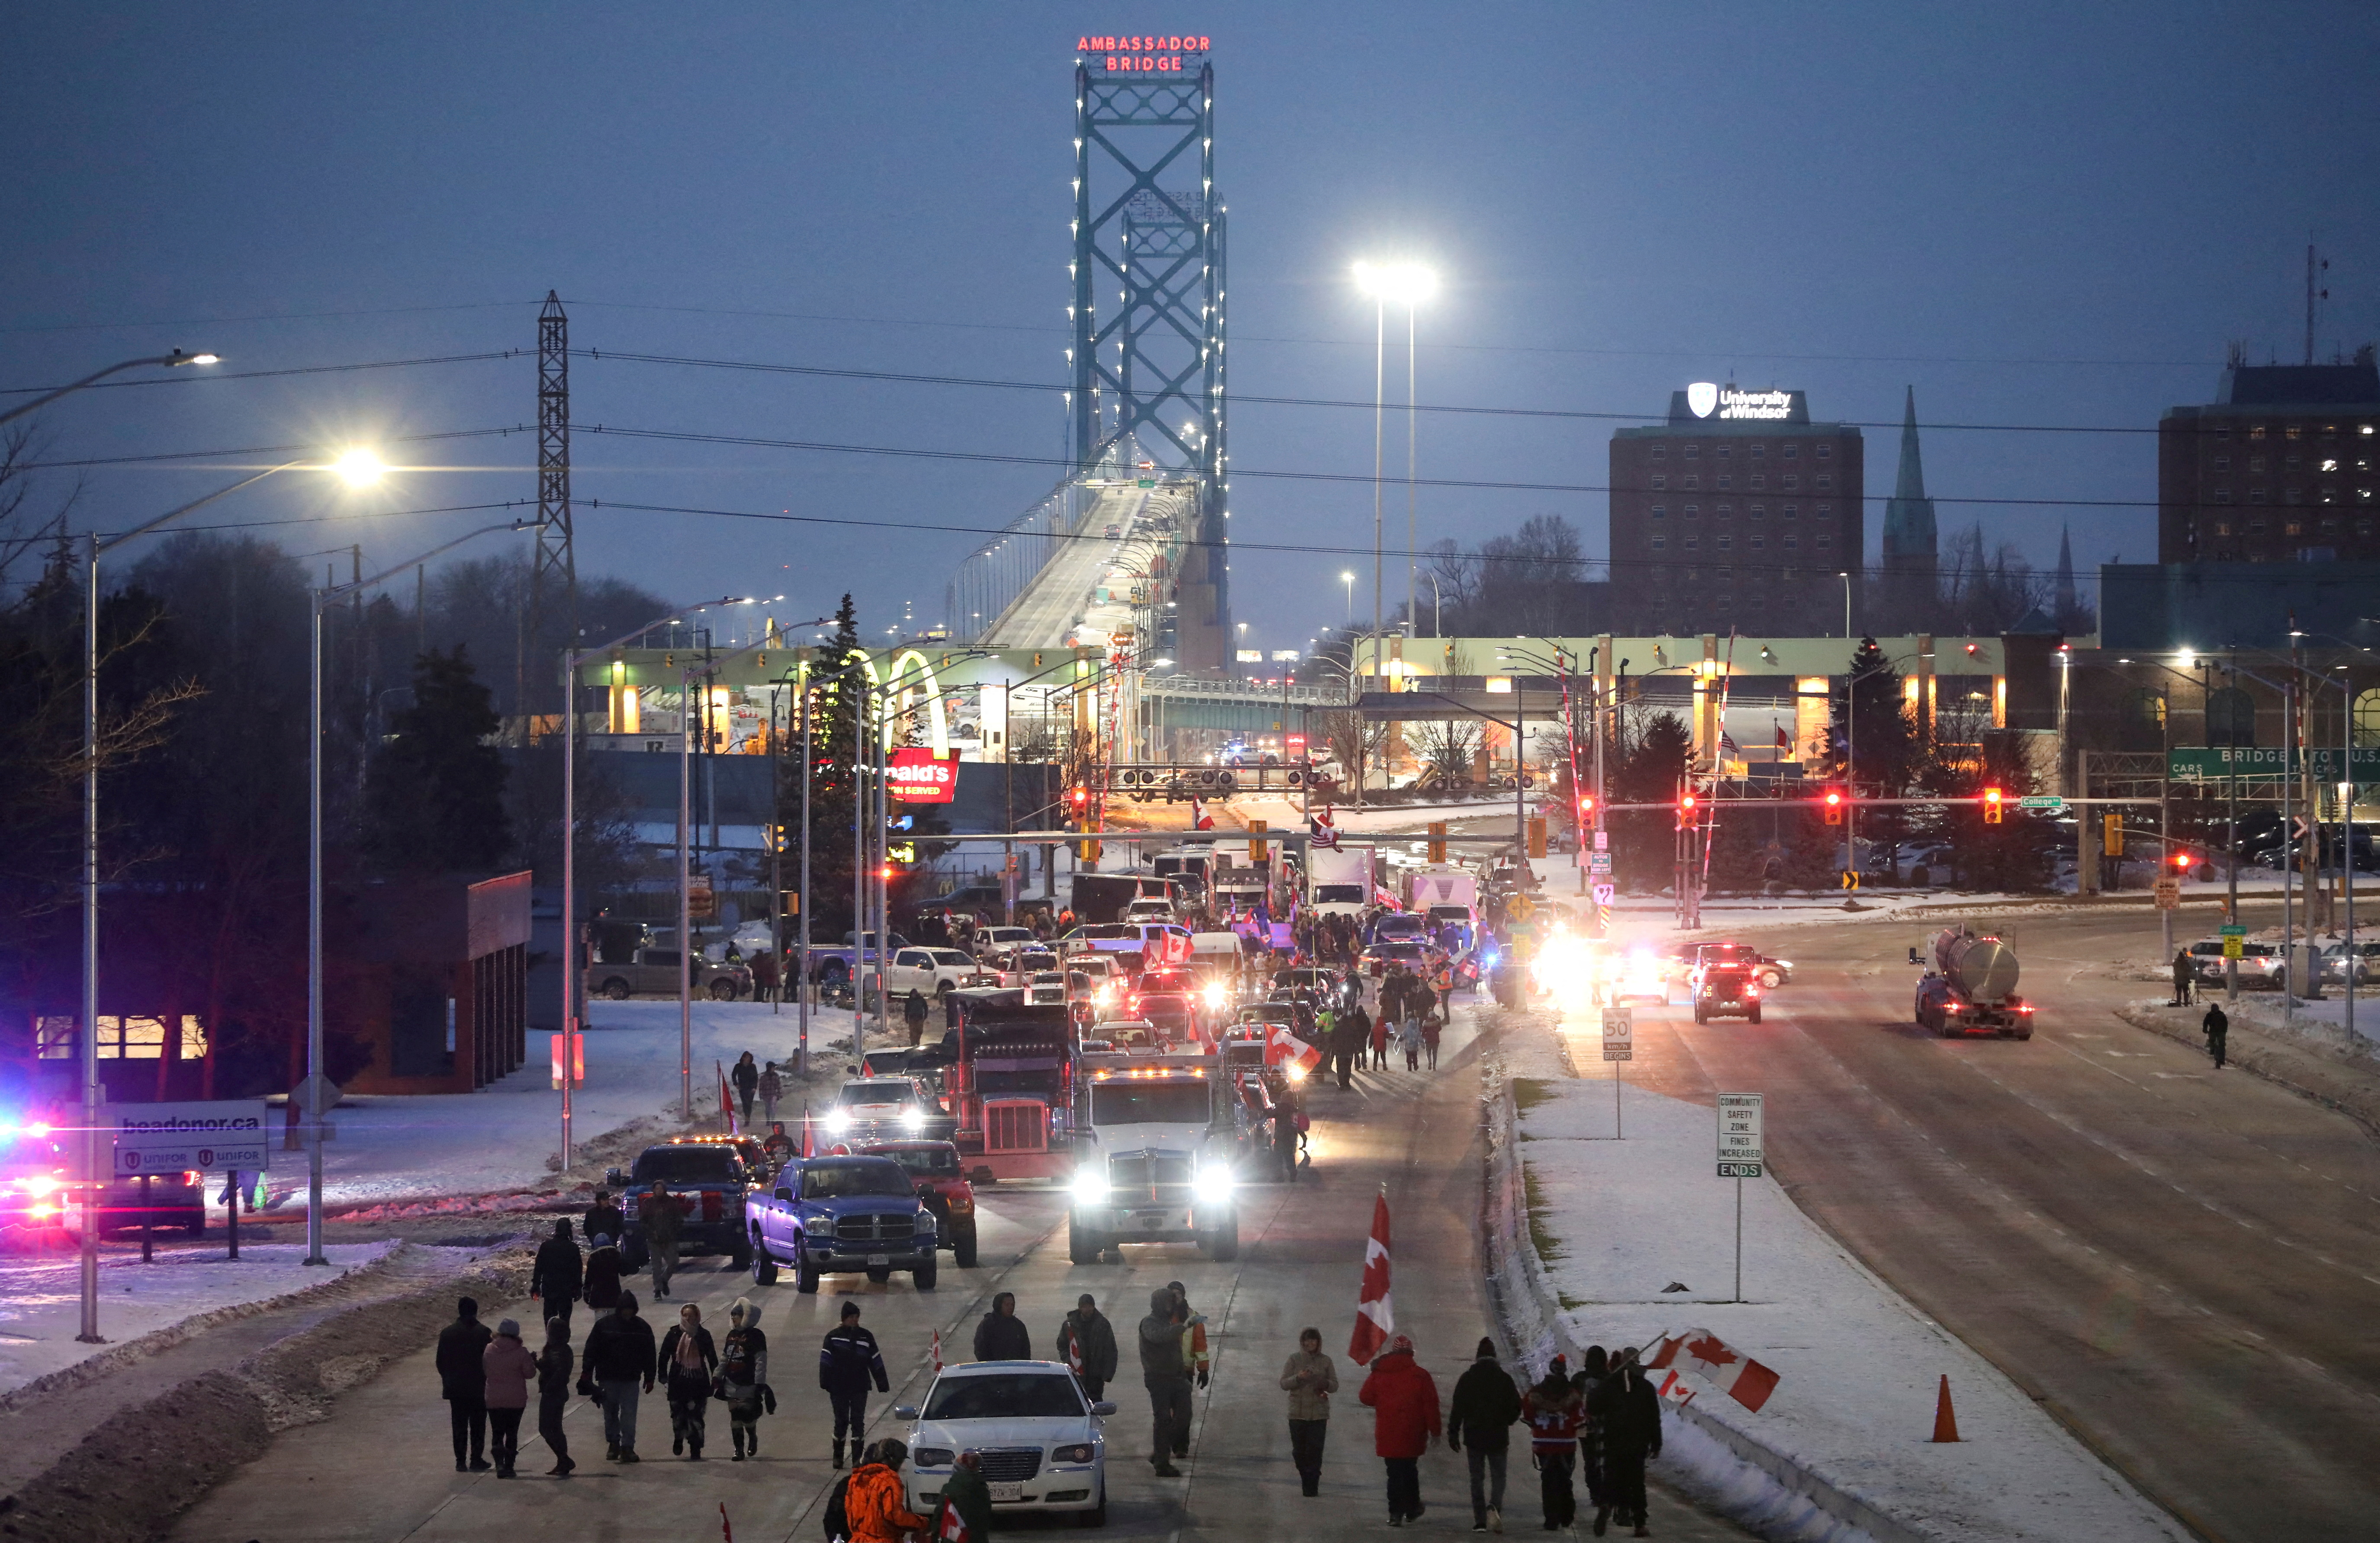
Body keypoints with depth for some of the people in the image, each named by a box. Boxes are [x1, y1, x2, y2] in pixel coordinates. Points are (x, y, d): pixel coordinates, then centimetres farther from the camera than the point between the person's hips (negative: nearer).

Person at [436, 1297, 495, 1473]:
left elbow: (440, 1362, 2)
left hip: (455, 1387, 2)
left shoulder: (447, 1333, -2)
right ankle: (476, 1460, 4)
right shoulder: (483, 1332, -9)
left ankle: (461, 1462, 6)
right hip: (478, 1388, -2)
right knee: (478, 1425, 7)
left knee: (459, 1425, 8)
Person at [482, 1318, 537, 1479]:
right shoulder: (521, 1352, -11)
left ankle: (500, 1464, -14)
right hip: (516, 1400, -1)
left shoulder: (489, 1350, -3)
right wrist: (533, 1362, 12)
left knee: (497, 1433, 5)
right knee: (512, 1433, 10)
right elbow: (529, 1373, -7)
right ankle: (509, 1465, 9)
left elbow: (484, 1369, 9)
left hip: (494, 1399, 1)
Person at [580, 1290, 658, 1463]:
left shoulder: (642, 1328, 2)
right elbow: (591, 1350, -1)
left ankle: (628, 1447, -3)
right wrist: (587, 1374, -5)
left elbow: (649, 1355, 8)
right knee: (610, 1413, 9)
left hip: (631, 1379, 0)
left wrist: (649, 1378, 7)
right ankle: (613, 1443, 23)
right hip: (607, 1378, 0)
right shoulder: (604, 1325, -3)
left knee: (629, 1414, -6)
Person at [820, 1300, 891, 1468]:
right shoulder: (834, 1336, 0)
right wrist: (825, 1383, -15)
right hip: (839, 1388, -2)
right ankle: (838, 1457, 16)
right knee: (841, 1421, 4)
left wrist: (882, 1384, 6)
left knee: (858, 1422, 1)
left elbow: (876, 1361, 8)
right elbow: (826, 1360, -5)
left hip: (860, 1387, 2)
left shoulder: (865, 1336, 6)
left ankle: (857, 1458, 5)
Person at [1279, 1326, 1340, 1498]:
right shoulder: (1294, 1360, 4)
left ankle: (1311, 1486, -2)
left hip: (1319, 1414, 0)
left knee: (1315, 1451, -8)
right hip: (1298, 1413, 0)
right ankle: (1308, 1481, 21)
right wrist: (1298, 1377, -18)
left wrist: (1325, 1384, -14)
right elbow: (1284, 1384, 0)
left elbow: (1335, 1386, 8)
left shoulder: (1326, 1361, 7)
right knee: (1299, 1451, 2)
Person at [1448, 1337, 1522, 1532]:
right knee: (1498, 1476, 8)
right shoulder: (1504, 1379, -3)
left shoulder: (1467, 1378, -4)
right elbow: (1516, 1407, 2)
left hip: (1474, 1436, 0)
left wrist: (1453, 1434, 1)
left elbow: (1457, 1408, -5)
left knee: (1477, 1478, 8)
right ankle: (1494, 1507, -20)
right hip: (1498, 1437, 0)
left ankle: (1480, 1521, 4)